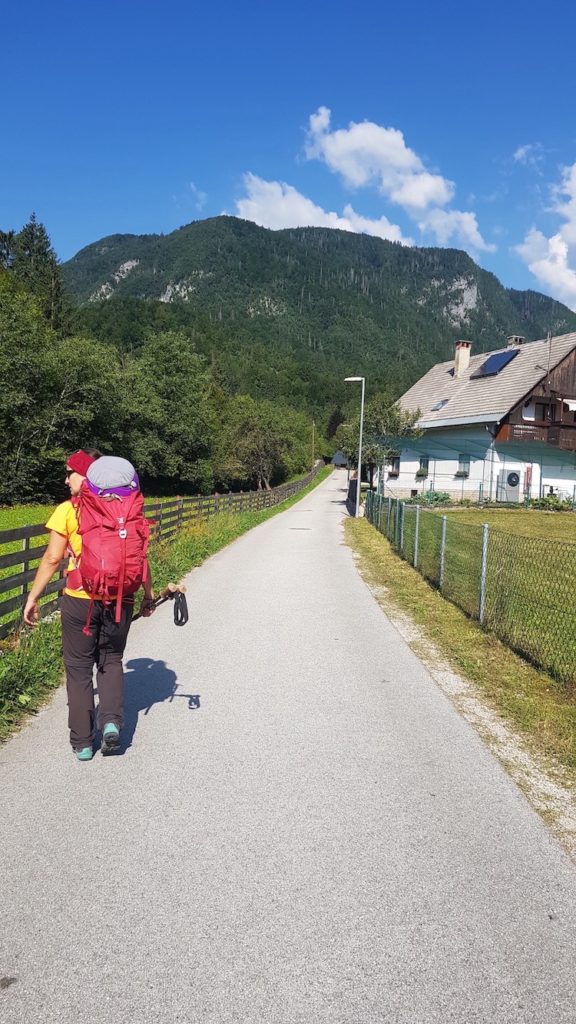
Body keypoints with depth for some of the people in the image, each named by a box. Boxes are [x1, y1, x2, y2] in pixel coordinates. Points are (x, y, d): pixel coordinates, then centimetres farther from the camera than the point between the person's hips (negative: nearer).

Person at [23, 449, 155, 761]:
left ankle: (82, 742, 15)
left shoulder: (67, 510, -4)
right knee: (111, 661, 21)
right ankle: (112, 721, 2)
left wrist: (33, 597, 3)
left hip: (80, 600, -2)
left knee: (79, 668, 12)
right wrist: (148, 593, 14)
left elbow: (52, 558, -6)